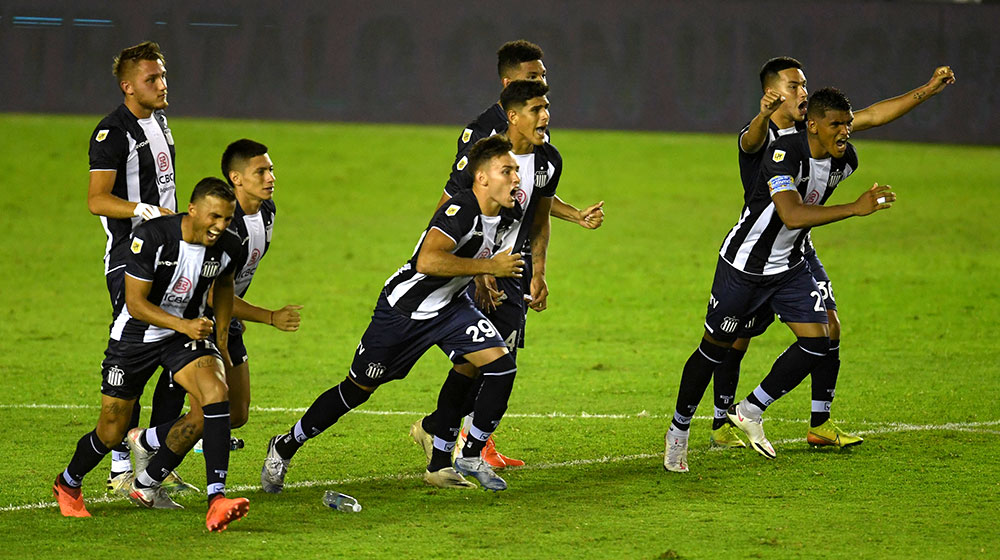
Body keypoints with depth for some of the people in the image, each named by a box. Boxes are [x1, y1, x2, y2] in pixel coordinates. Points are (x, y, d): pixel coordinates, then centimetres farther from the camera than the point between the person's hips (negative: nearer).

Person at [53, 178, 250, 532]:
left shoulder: (226, 246, -11)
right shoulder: (151, 237, -26)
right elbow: (135, 303, -23)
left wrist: (221, 337, 9)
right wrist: (183, 325, -35)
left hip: (189, 330, 3)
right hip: (136, 334, -3)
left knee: (215, 393, -26)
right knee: (113, 430, 4)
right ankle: (67, 485, 37)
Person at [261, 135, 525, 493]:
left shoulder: (508, 215, -6)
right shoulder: (460, 210, -31)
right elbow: (427, 261, -46)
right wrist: (488, 266, -39)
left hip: (450, 307, 7)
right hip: (403, 307, -7)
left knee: (500, 365, -14)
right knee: (358, 389, 4)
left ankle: (471, 457, 3)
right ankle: (286, 447, 25)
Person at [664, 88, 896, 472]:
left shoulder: (845, 160, -6)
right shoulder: (785, 154, -30)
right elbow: (792, 215, -44)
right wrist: (855, 209, -49)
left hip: (790, 266, 7)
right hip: (743, 265, -6)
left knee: (817, 342, -7)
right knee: (715, 349, 5)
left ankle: (750, 412, 10)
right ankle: (678, 432, 24)